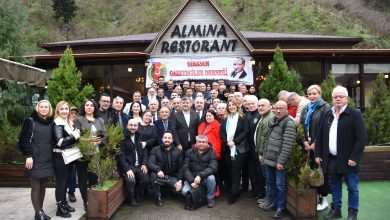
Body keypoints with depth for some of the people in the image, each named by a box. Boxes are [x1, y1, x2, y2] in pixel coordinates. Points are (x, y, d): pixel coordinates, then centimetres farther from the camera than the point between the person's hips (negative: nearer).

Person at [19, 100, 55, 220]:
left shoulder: (51, 122, 13)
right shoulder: (30, 121, -2)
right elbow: (24, 139, -8)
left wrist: (52, 155, 11)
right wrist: (28, 156, -16)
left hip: (47, 160, 5)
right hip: (35, 159, -5)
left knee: (43, 186, 11)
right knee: (36, 187, 0)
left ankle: (41, 210, 21)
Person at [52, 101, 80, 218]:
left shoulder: (69, 123, 11)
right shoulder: (57, 123, -13)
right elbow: (60, 142, -25)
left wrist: (76, 135, 4)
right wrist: (74, 136, -17)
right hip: (60, 156, -8)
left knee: (65, 181, 16)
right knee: (61, 182, -2)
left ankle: (64, 203, 27)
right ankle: (60, 208, 7)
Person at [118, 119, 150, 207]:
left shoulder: (139, 137, 11)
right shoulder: (123, 138, -8)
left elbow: (144, 151, 13)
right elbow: (121, 155, -13)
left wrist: (144, 164, -2)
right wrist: (127, 169, -21)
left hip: (139, 166, 5)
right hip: (127, 166, -5)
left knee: (146, 180, -11)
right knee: (131, 181, -27)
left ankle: (137, 196, 16)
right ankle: (132, 199, 2)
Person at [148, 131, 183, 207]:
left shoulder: (177, 152, 3)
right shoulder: (155, 150, -4)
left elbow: (180, 167, 2)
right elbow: (150, 163, -18)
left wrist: (180, 181, -13)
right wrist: (158, 170, -39)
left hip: (172, 177, 1)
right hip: (160, 176, -1)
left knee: (181, 189, -26)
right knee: (153, 175, -35)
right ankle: (158, 198, -12)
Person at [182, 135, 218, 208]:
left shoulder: (211, 153, -4)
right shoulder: (189, 152, 1)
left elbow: (213, 167, -18)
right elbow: (185, 168, -5)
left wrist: (200, 176, -30)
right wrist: (191, 181, -20)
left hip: (205, 179, -1)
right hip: (192, 178, 1)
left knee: (211, 178, -32)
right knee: (185, 191, -25)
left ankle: (210, 198, -5)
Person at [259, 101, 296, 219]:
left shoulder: (288, 123, -14)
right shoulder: (273, 121, 12)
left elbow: (288, 145, -20)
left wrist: (281, 161, -21)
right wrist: (265, 154, 15)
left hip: (279, 161, -8)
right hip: (269, 159, 8)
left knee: (280, 185, 3)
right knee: (270, 182, 19)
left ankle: (281, 208, 18)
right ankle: (272, 203, 34)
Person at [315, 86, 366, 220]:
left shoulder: (355, 114, -7)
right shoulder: (327, 115, 9)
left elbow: (361, 138, -12)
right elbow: (320, 136, 11)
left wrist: (354, 158, -17)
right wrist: (318, 154, 6)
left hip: (348, 160, -4)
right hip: (331, 159, 5)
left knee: (352, 188, 9)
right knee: (334, 186, 16)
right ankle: (336, 209, 30)